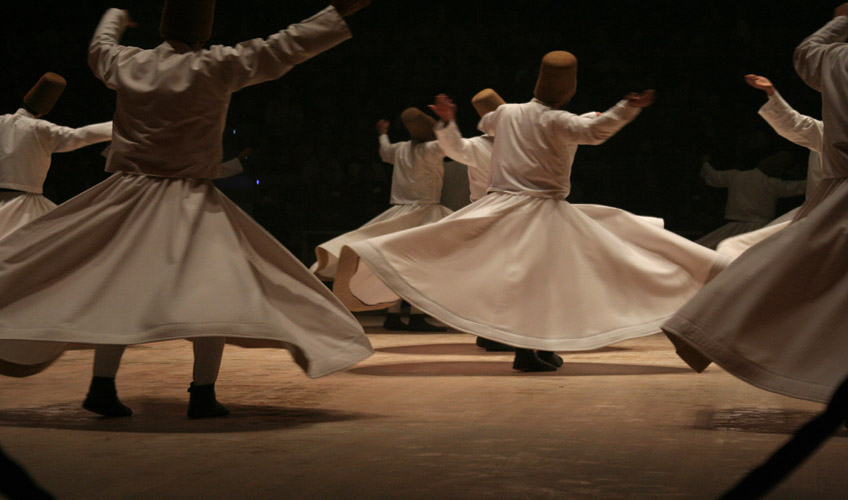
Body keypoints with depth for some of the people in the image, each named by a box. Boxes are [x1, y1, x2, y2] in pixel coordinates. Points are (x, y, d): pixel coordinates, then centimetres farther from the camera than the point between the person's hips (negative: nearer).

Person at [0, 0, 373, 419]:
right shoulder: (213, 68, -10)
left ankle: (102, 386, 13)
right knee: (214, 287, -2)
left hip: (126, 197, 5)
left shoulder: (127, 63, 4)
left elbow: (100, 48, 29)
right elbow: (284, 48, -9)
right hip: (188, 201, -5)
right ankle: (202, 393, -8)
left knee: (119, 289, 13)